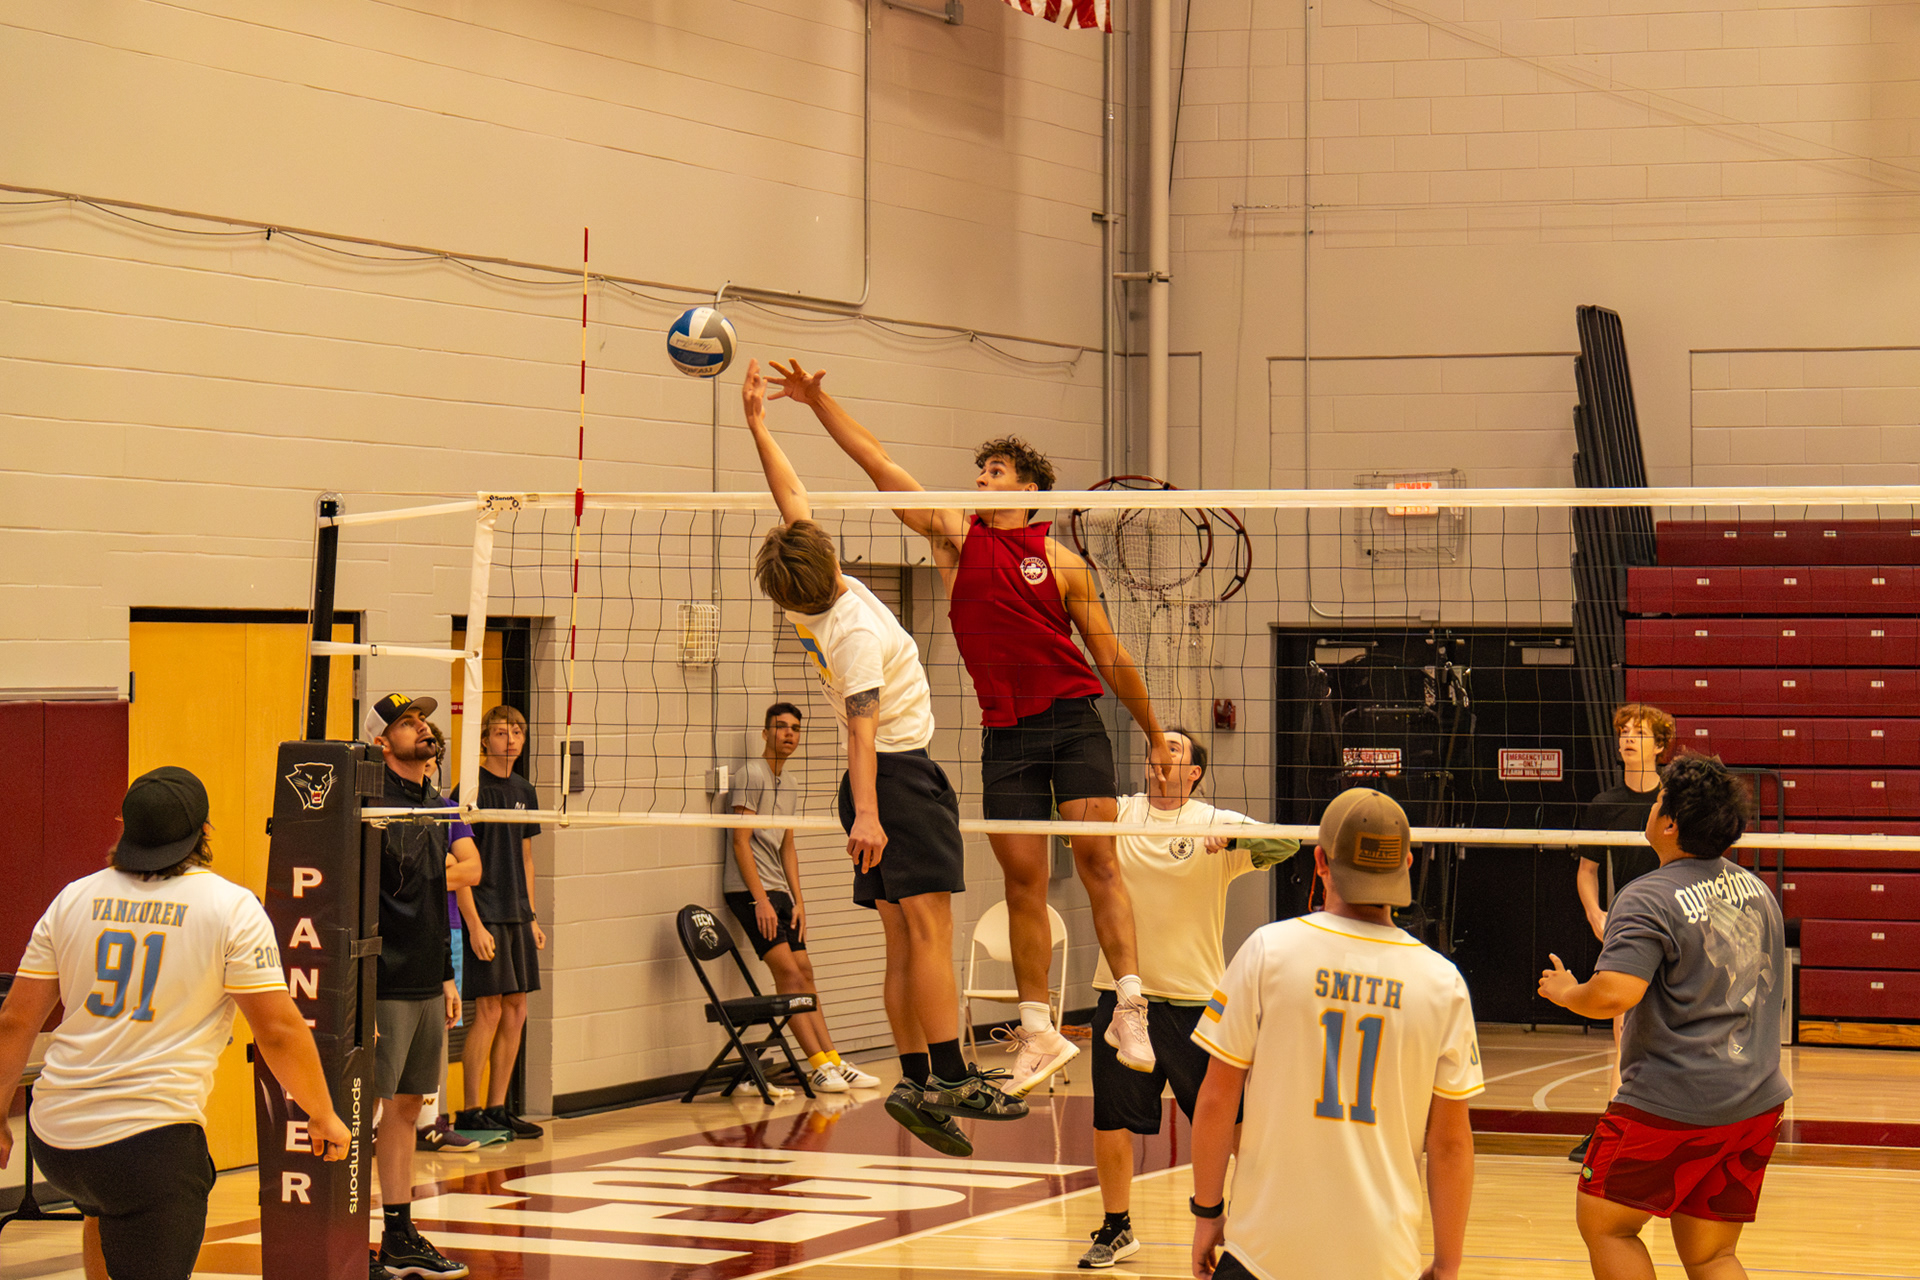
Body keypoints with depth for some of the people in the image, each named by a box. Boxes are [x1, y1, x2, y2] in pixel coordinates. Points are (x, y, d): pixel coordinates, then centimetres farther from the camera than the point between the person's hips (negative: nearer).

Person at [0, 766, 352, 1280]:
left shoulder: (73, 900, 8)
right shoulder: (231, 908, -3)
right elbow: (278, 1031, -4)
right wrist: (323, 1118, 8)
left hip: (54, 1139, 5)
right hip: (154, 1138, -5)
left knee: (105, 1212, 35)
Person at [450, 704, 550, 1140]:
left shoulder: (524, 791, 13)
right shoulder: (471, 791, -10)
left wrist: (532, 917, 16)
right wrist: (474, 924, -17)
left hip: (517, 916, 8)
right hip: (484, 915, -8)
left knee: (515, 1013, 7)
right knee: (489, 1012, -8)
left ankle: (497, 1108, 15)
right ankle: (470, 1112, 0)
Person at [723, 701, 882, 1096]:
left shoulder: (788, 784, 17)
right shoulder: (751, 775, -9)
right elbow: (741, 843, -13)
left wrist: (797, 901, 11)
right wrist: (761, 900, -17)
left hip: (778, 891, 9)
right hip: (748, 889, -8)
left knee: (804, 974, 6)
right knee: (788, 973, -13)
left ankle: (833, 1062, 7)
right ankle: (819, 1067, -15)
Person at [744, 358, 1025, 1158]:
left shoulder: (807, 605, 5)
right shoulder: (856, 627, -16)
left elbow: (793, 501, 16)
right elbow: (862, 724, -26)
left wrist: (756, 423, 20)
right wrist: (866, 814, -33)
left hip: (878, 780, 9)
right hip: (902, 774, -9)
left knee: (904, 944, 6)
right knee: (929, 928, -14)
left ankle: (916, 1081, 3)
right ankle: (951, 1077, -20)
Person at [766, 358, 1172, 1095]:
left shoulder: (1062, 563, 5)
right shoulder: (955, 537, 9)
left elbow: (1110, 656, 11)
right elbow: (879, 466, 5)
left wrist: (1154, 734, 13)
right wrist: (819, 402, 0)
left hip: (1073, 719, -2)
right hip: (1005, 731, 2)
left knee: (1097, 856, -12)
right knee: (1023, 882, 2)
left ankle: (1129, 1007, -12)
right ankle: (1039, 1032, 7)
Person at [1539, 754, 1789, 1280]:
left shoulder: (1648, 901, -15)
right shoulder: (1756, 888, 10)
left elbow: (1613, 995, -27)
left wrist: (1564, 992, -6)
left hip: (1673, 1107, -8)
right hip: (1756, 1103, 8)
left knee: (1603, 1222, 9)